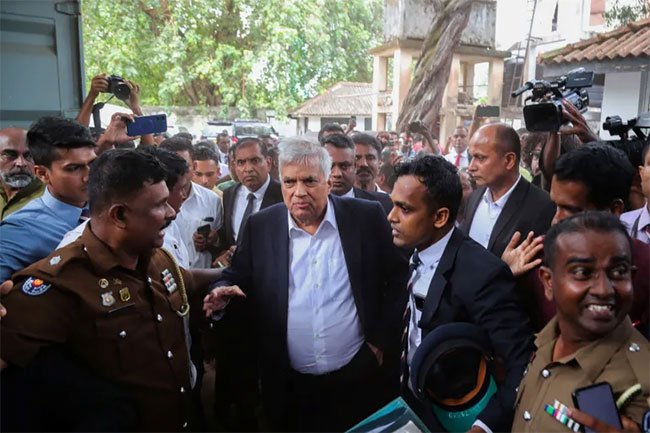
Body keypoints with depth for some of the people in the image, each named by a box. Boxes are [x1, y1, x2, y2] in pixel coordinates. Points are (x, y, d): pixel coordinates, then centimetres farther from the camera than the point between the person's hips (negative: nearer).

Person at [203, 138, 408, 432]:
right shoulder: (260, 226, -3)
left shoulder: (367, 218, -7)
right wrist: (224, 291, -16)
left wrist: (381, 338, -1)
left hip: (355, 377, 0)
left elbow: (397, 279, 1)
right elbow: (239, 279, 5)